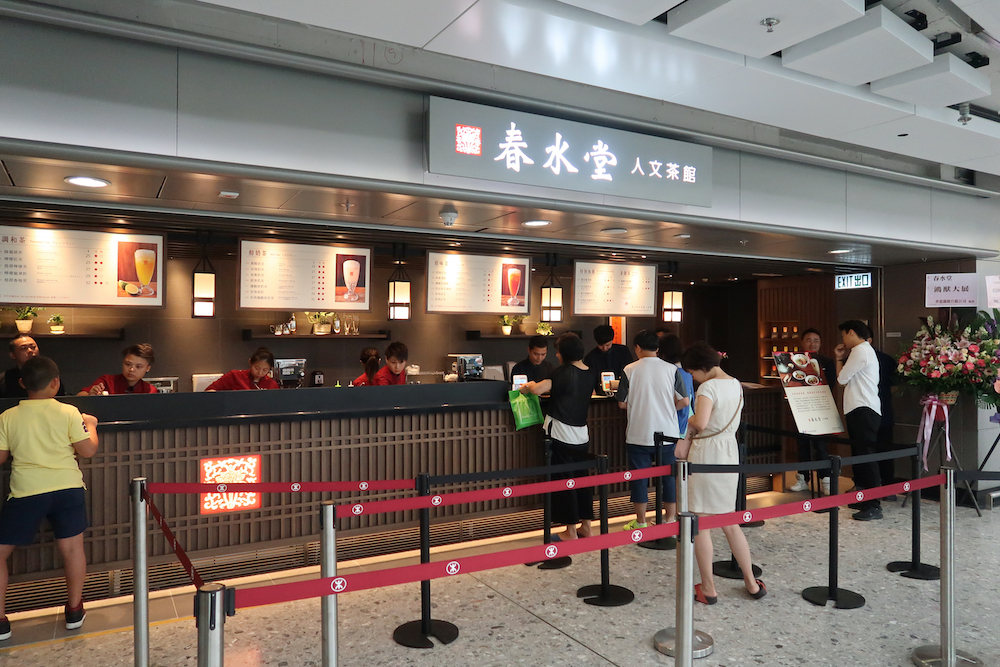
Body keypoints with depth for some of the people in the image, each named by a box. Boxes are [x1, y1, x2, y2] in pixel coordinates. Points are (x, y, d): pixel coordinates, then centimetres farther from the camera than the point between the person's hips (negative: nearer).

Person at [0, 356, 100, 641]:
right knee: (73, 547, 15)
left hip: (26, 492, -1)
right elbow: (88, 450, -3)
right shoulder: (69, 413, -6)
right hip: (67, 488, 1)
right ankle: (74, 611, 25)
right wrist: (90, 426, 14)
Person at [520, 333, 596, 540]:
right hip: (581, 435, 7)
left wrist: (528, 387, -7)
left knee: (563, 480, 3)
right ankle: (586, 525, 24)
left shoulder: (564, 372, -16)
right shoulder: (590, 373, 6)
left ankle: (571, 531, 10)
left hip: (561, 436, -7)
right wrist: (544, 388, 24)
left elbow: (538, 389, -29)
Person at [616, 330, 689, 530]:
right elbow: (684, 401, -2)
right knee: (669, 476, 13)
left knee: (639, 477, 8)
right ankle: (670, 520, 21)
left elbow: (622, 403, -2)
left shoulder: (629, 370, -7)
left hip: (638, 435, -1)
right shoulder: (671, 369, -3)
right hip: (667, 433, 1)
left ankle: (640, 522, 16)